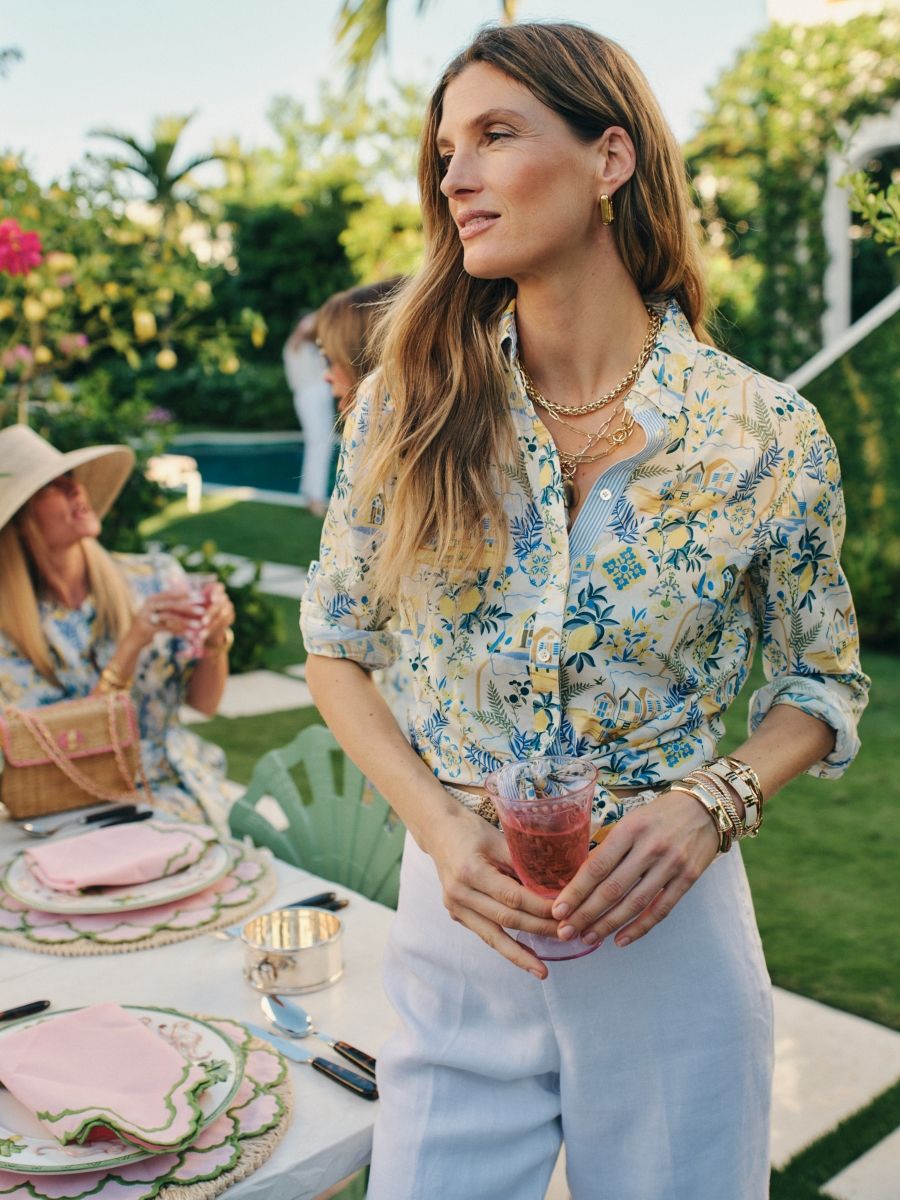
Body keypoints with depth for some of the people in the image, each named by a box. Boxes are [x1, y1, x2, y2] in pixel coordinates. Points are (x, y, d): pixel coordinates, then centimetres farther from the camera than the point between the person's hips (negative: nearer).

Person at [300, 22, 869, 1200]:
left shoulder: (770, 436, -11)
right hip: (457, 920, 1)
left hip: (672, 928, 0)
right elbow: (337, 644, 2)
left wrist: (711, 802, -17)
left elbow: (821, 684, 2)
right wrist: (438, 825, -12)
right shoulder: (409, 404, -7)